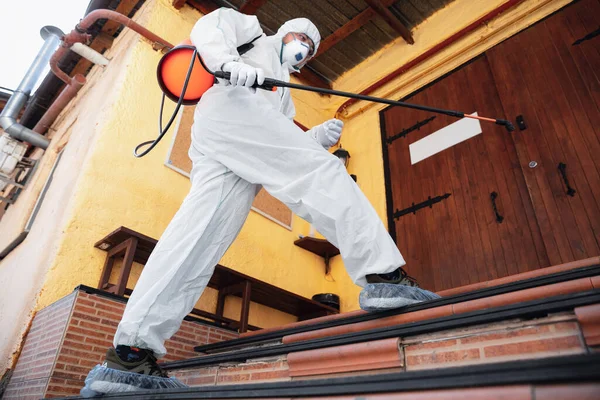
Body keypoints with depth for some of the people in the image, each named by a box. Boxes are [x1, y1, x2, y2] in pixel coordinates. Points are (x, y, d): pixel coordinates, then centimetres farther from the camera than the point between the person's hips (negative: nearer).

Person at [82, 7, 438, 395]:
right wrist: (230, 61, -12)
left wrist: (318, 138, 10)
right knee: (322, 171, -19)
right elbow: (209, 26, 9)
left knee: (199, 239, -9)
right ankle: (382, 272, -29)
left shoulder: (285, 98, 43)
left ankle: (131, 347, -11)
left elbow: (286, 154, 27)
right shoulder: (254, 33, 31)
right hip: (231, 108, -7)